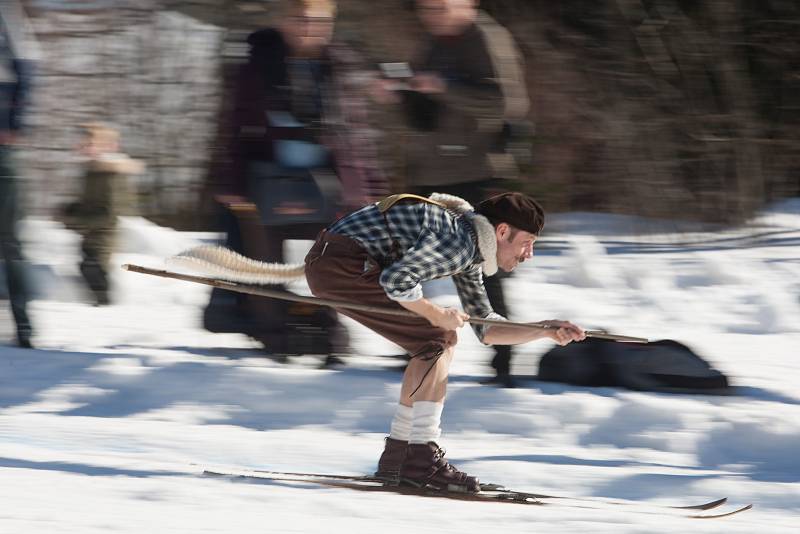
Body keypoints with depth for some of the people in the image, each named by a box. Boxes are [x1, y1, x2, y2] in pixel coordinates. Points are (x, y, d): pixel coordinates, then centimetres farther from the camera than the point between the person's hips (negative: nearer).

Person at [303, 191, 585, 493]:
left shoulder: (469, 253, 16)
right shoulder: (459, 239, -17)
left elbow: (487, 330, 21)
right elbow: (397, 280, -29)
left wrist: (546, 331, 9)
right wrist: (437, 315, -13)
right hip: (343, 264, -10)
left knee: (443, 340, 12)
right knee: (437, 341, -11)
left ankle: (396, 456, 13)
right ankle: (422, 459, -14)